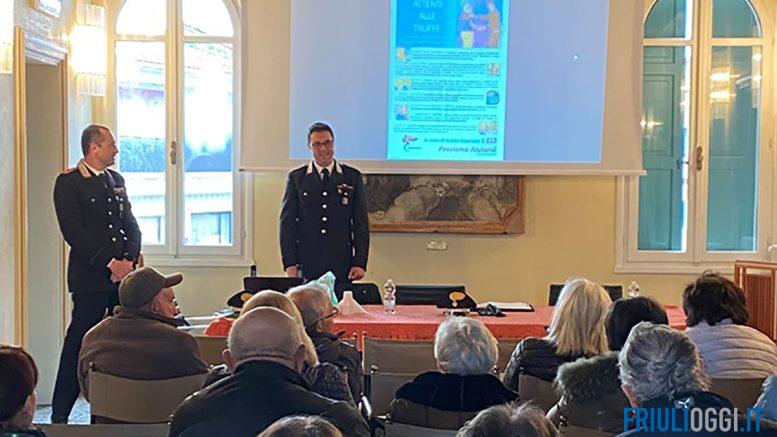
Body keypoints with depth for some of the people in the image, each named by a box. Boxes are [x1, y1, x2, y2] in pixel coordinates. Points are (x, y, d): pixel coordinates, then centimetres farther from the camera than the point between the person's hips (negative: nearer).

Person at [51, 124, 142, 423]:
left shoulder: (116, 180, 17)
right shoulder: (68, 182, -3)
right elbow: (73, 232, -11)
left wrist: (129, 259, -2)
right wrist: (109, 263, -14)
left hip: (123, 274, 6)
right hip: (89, 278, -6)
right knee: (78, 345, -3)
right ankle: (59, 415, 6)